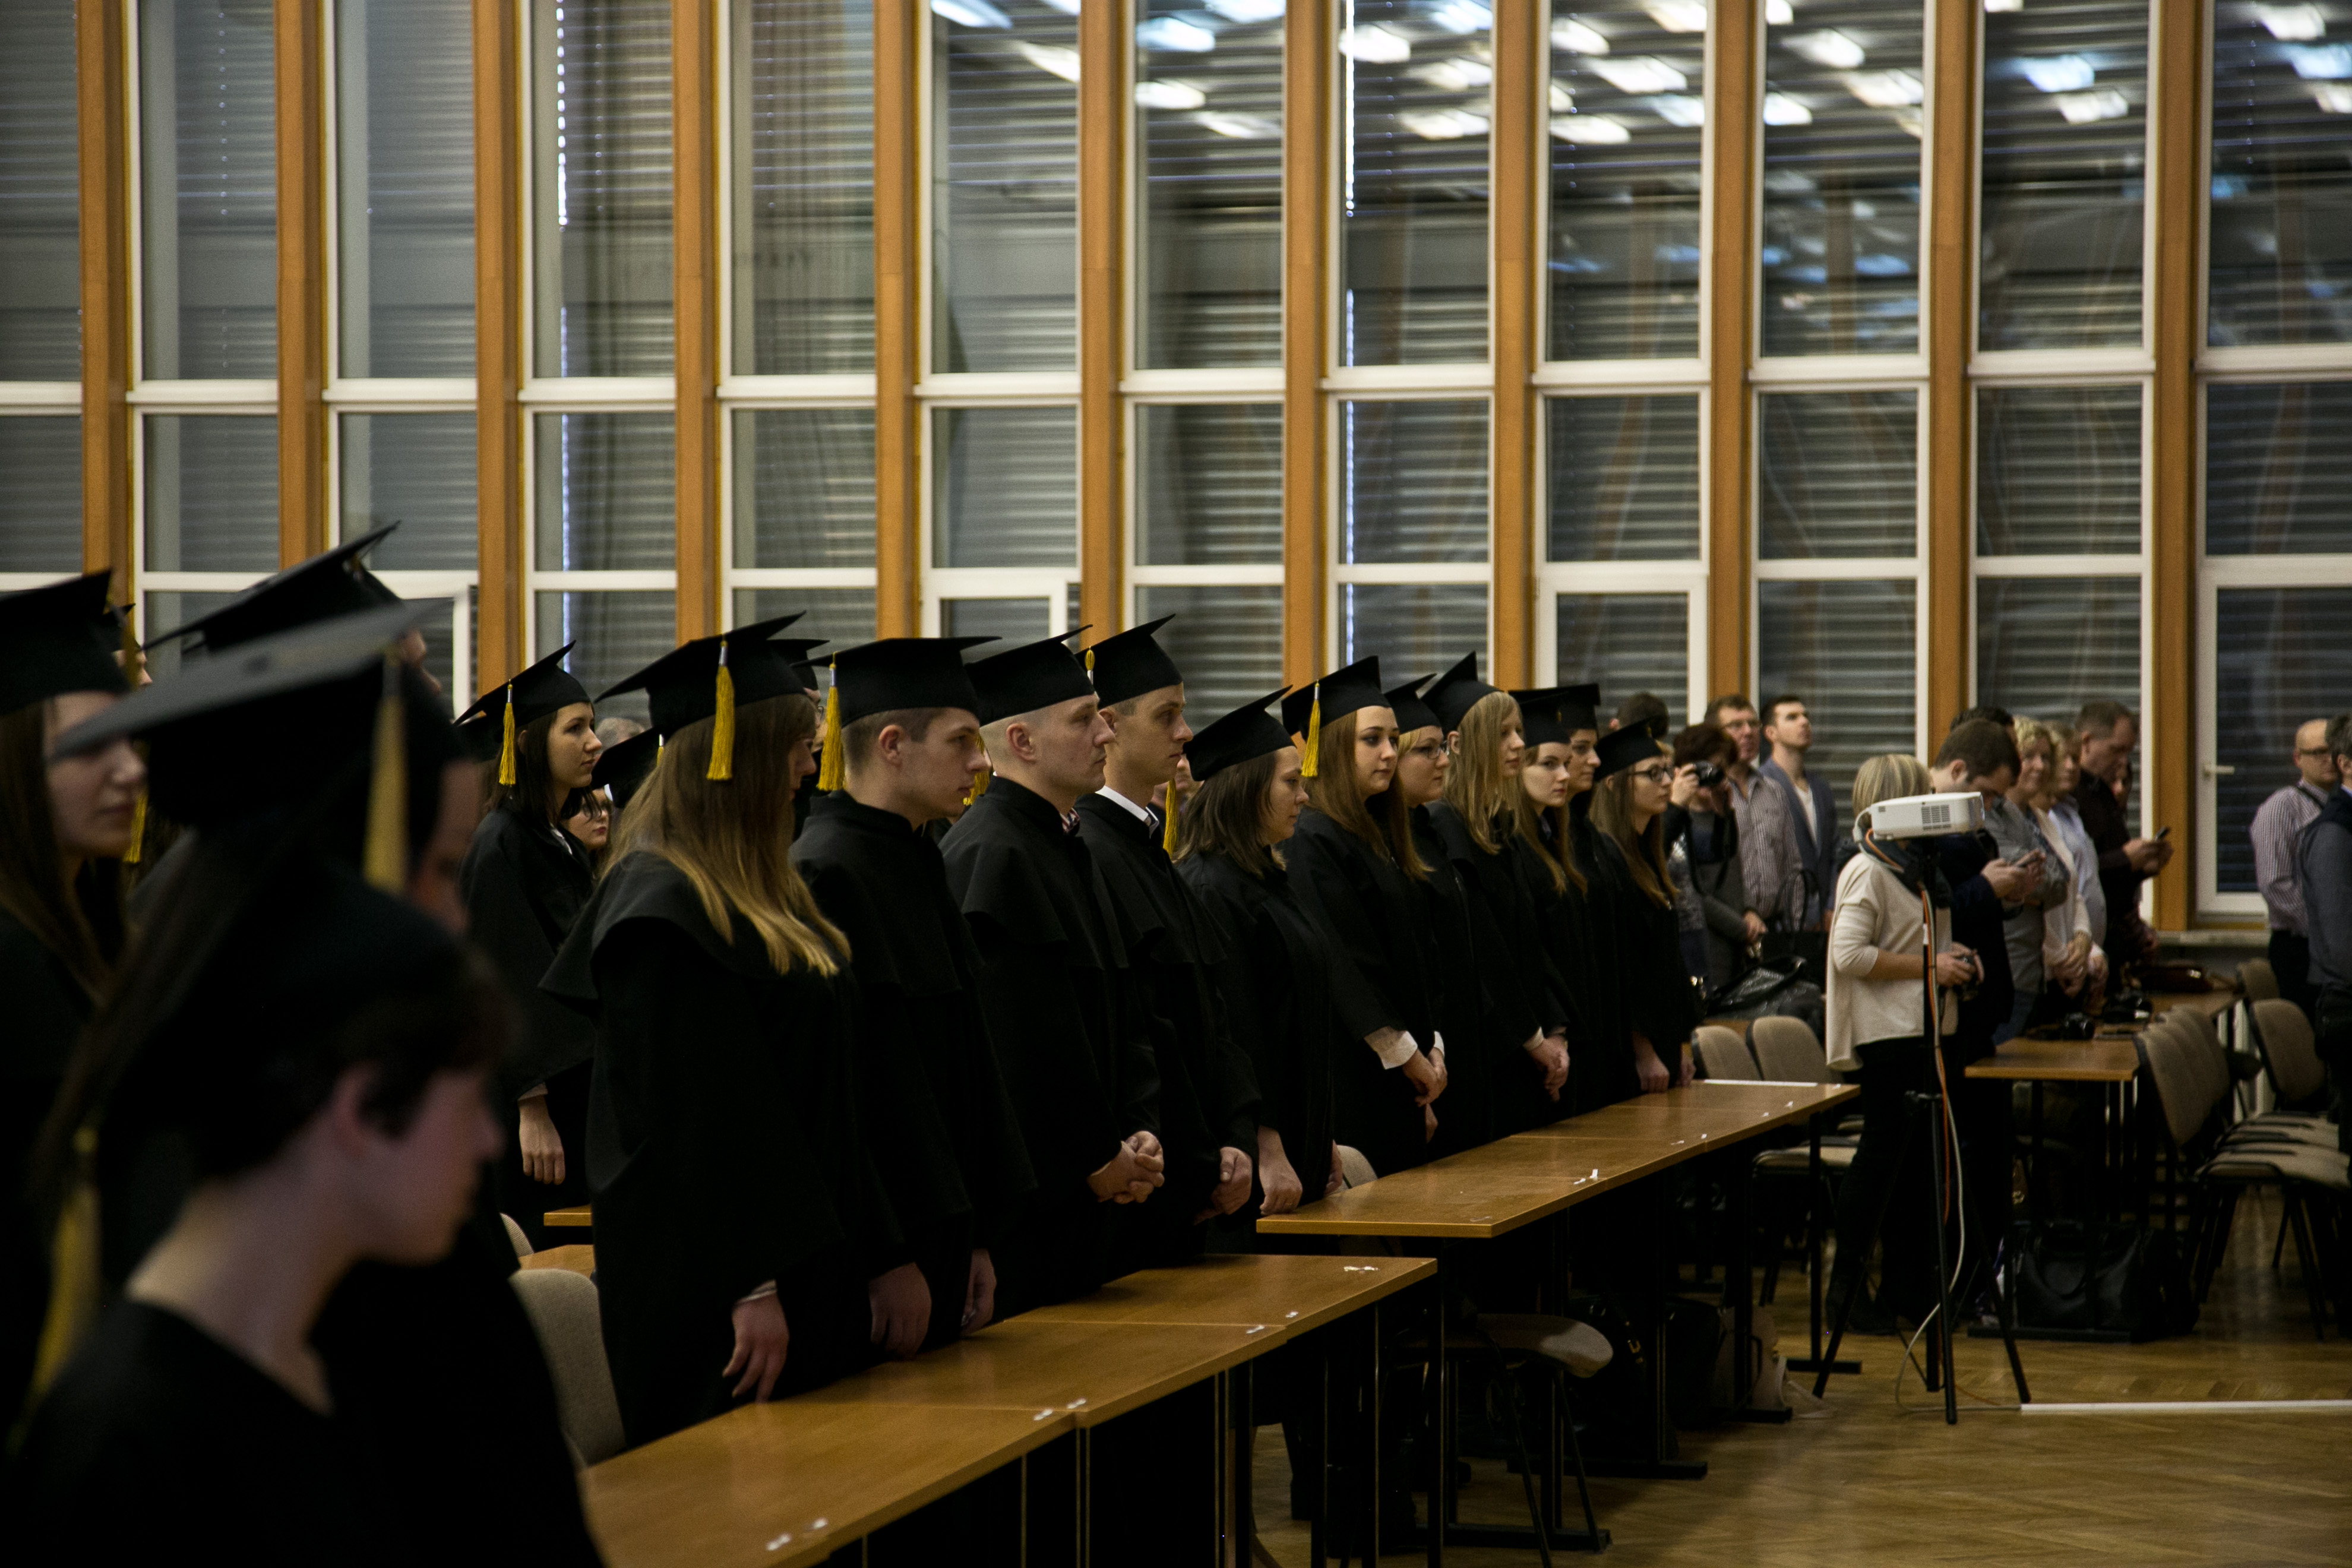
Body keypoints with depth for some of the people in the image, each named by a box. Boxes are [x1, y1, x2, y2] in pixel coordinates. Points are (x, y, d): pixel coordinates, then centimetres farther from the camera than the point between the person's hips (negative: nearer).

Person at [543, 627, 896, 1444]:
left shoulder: (767, 901, 16)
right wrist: (752, 1286, -22)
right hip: (710, 1298, -9)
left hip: (812, 1276, 9)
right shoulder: (663, 906, -14)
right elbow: (694, 1115, -19)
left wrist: (885, 1255, 15)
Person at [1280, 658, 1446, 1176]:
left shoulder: (1381, 837, 16)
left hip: (1402, 1080, 9)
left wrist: (1431, 1052, 6)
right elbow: (1342, 967, -17)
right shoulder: (1312, 839, -12)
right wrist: (1410, 1057, -12)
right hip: (1351, 1081, -9)